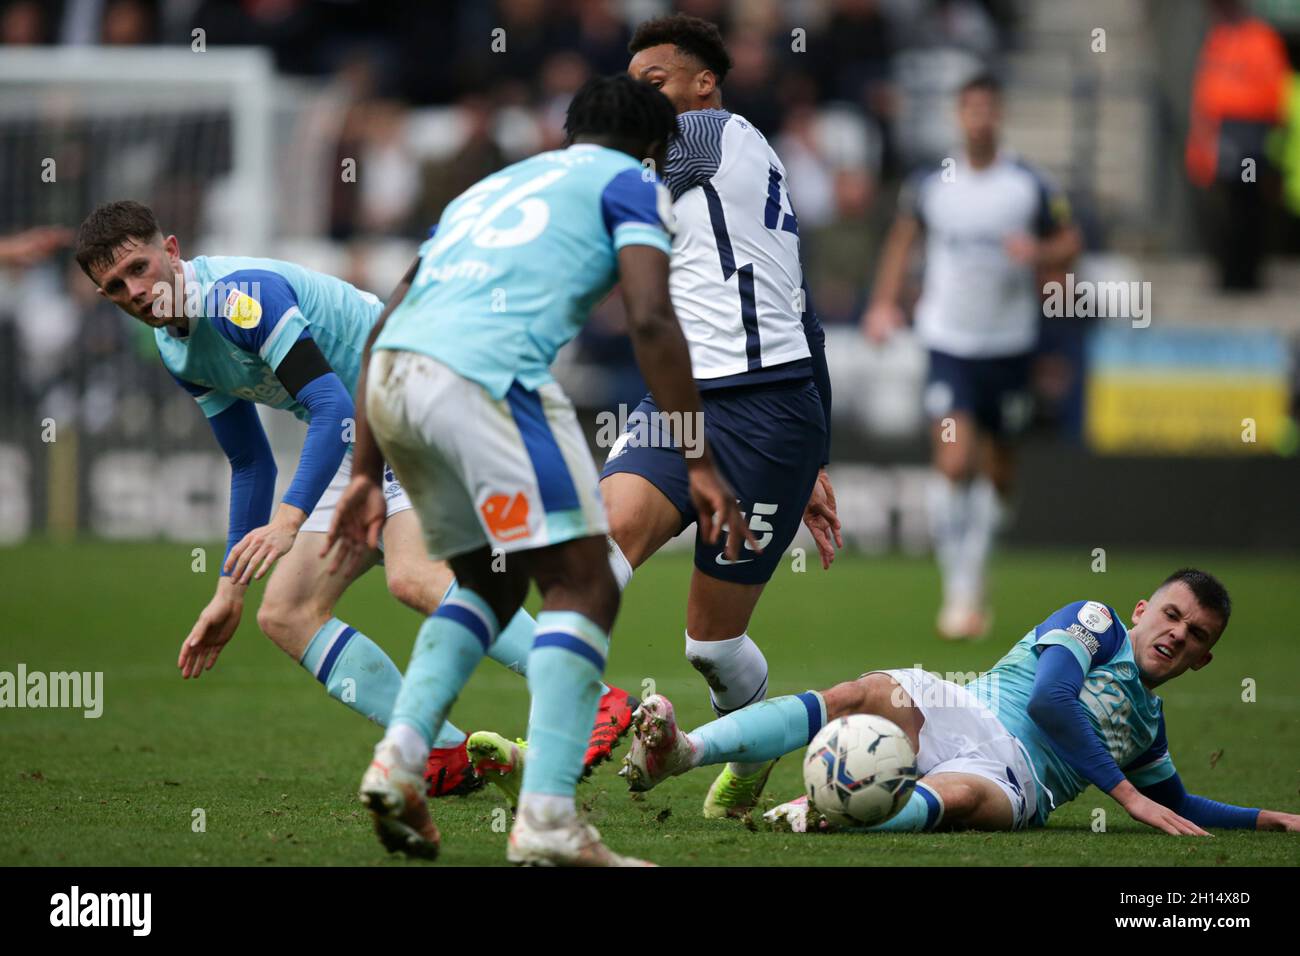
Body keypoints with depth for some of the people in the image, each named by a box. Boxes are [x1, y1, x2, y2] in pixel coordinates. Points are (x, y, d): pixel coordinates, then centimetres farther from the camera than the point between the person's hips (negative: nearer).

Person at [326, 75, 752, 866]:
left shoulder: (491, 187, 36)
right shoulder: (631, 183, 17)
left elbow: (385, 328, 30)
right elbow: (651, 321, 0)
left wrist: (368, 473, 30)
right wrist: (701, 465, -1)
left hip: (390, 379, 7)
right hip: (489, 371, -7)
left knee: (491, 583, 23)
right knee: (581, 587, -3)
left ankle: (401, 755, 6)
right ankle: (547, 819, -16)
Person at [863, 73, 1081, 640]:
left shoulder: (1030, 188, -3)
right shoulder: (930, 186, -1)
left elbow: (1069, 242, 8)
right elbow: (902, 238, 16)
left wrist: (1038, 253, -13)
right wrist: (884, 301, 7)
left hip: (1009, 343, 1)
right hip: (948, 343, -1)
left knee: (996, 474, 9)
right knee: (954, 465, -16)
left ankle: (972, 577, 30)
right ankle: (959, 591, -9)